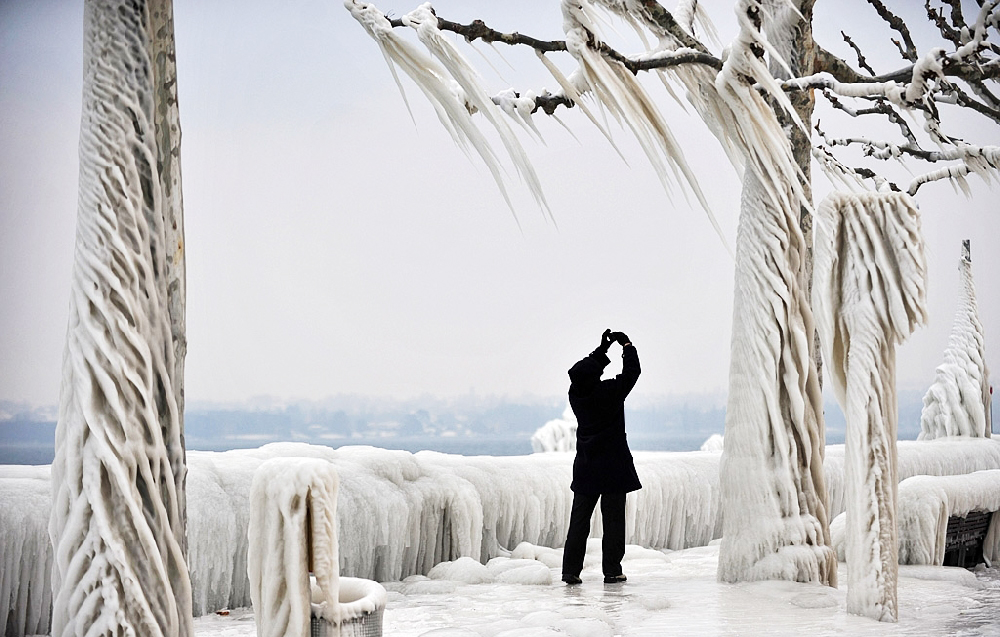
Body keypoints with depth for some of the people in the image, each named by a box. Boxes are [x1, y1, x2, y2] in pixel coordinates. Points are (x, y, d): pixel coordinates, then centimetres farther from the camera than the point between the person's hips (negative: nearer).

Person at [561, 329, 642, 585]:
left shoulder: (576, 393, -1)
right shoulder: (609, 392, -16)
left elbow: (587, 368, 18)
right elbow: (632, 371, -4)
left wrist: (603, 348, 18)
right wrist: (626, 345, 8)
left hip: (585, 467, 5)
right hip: (613, 466, -5)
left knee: (579, 519, 8)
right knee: (613, 520, 2)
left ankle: (570, 571, 6)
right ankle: (612, 570, 4)